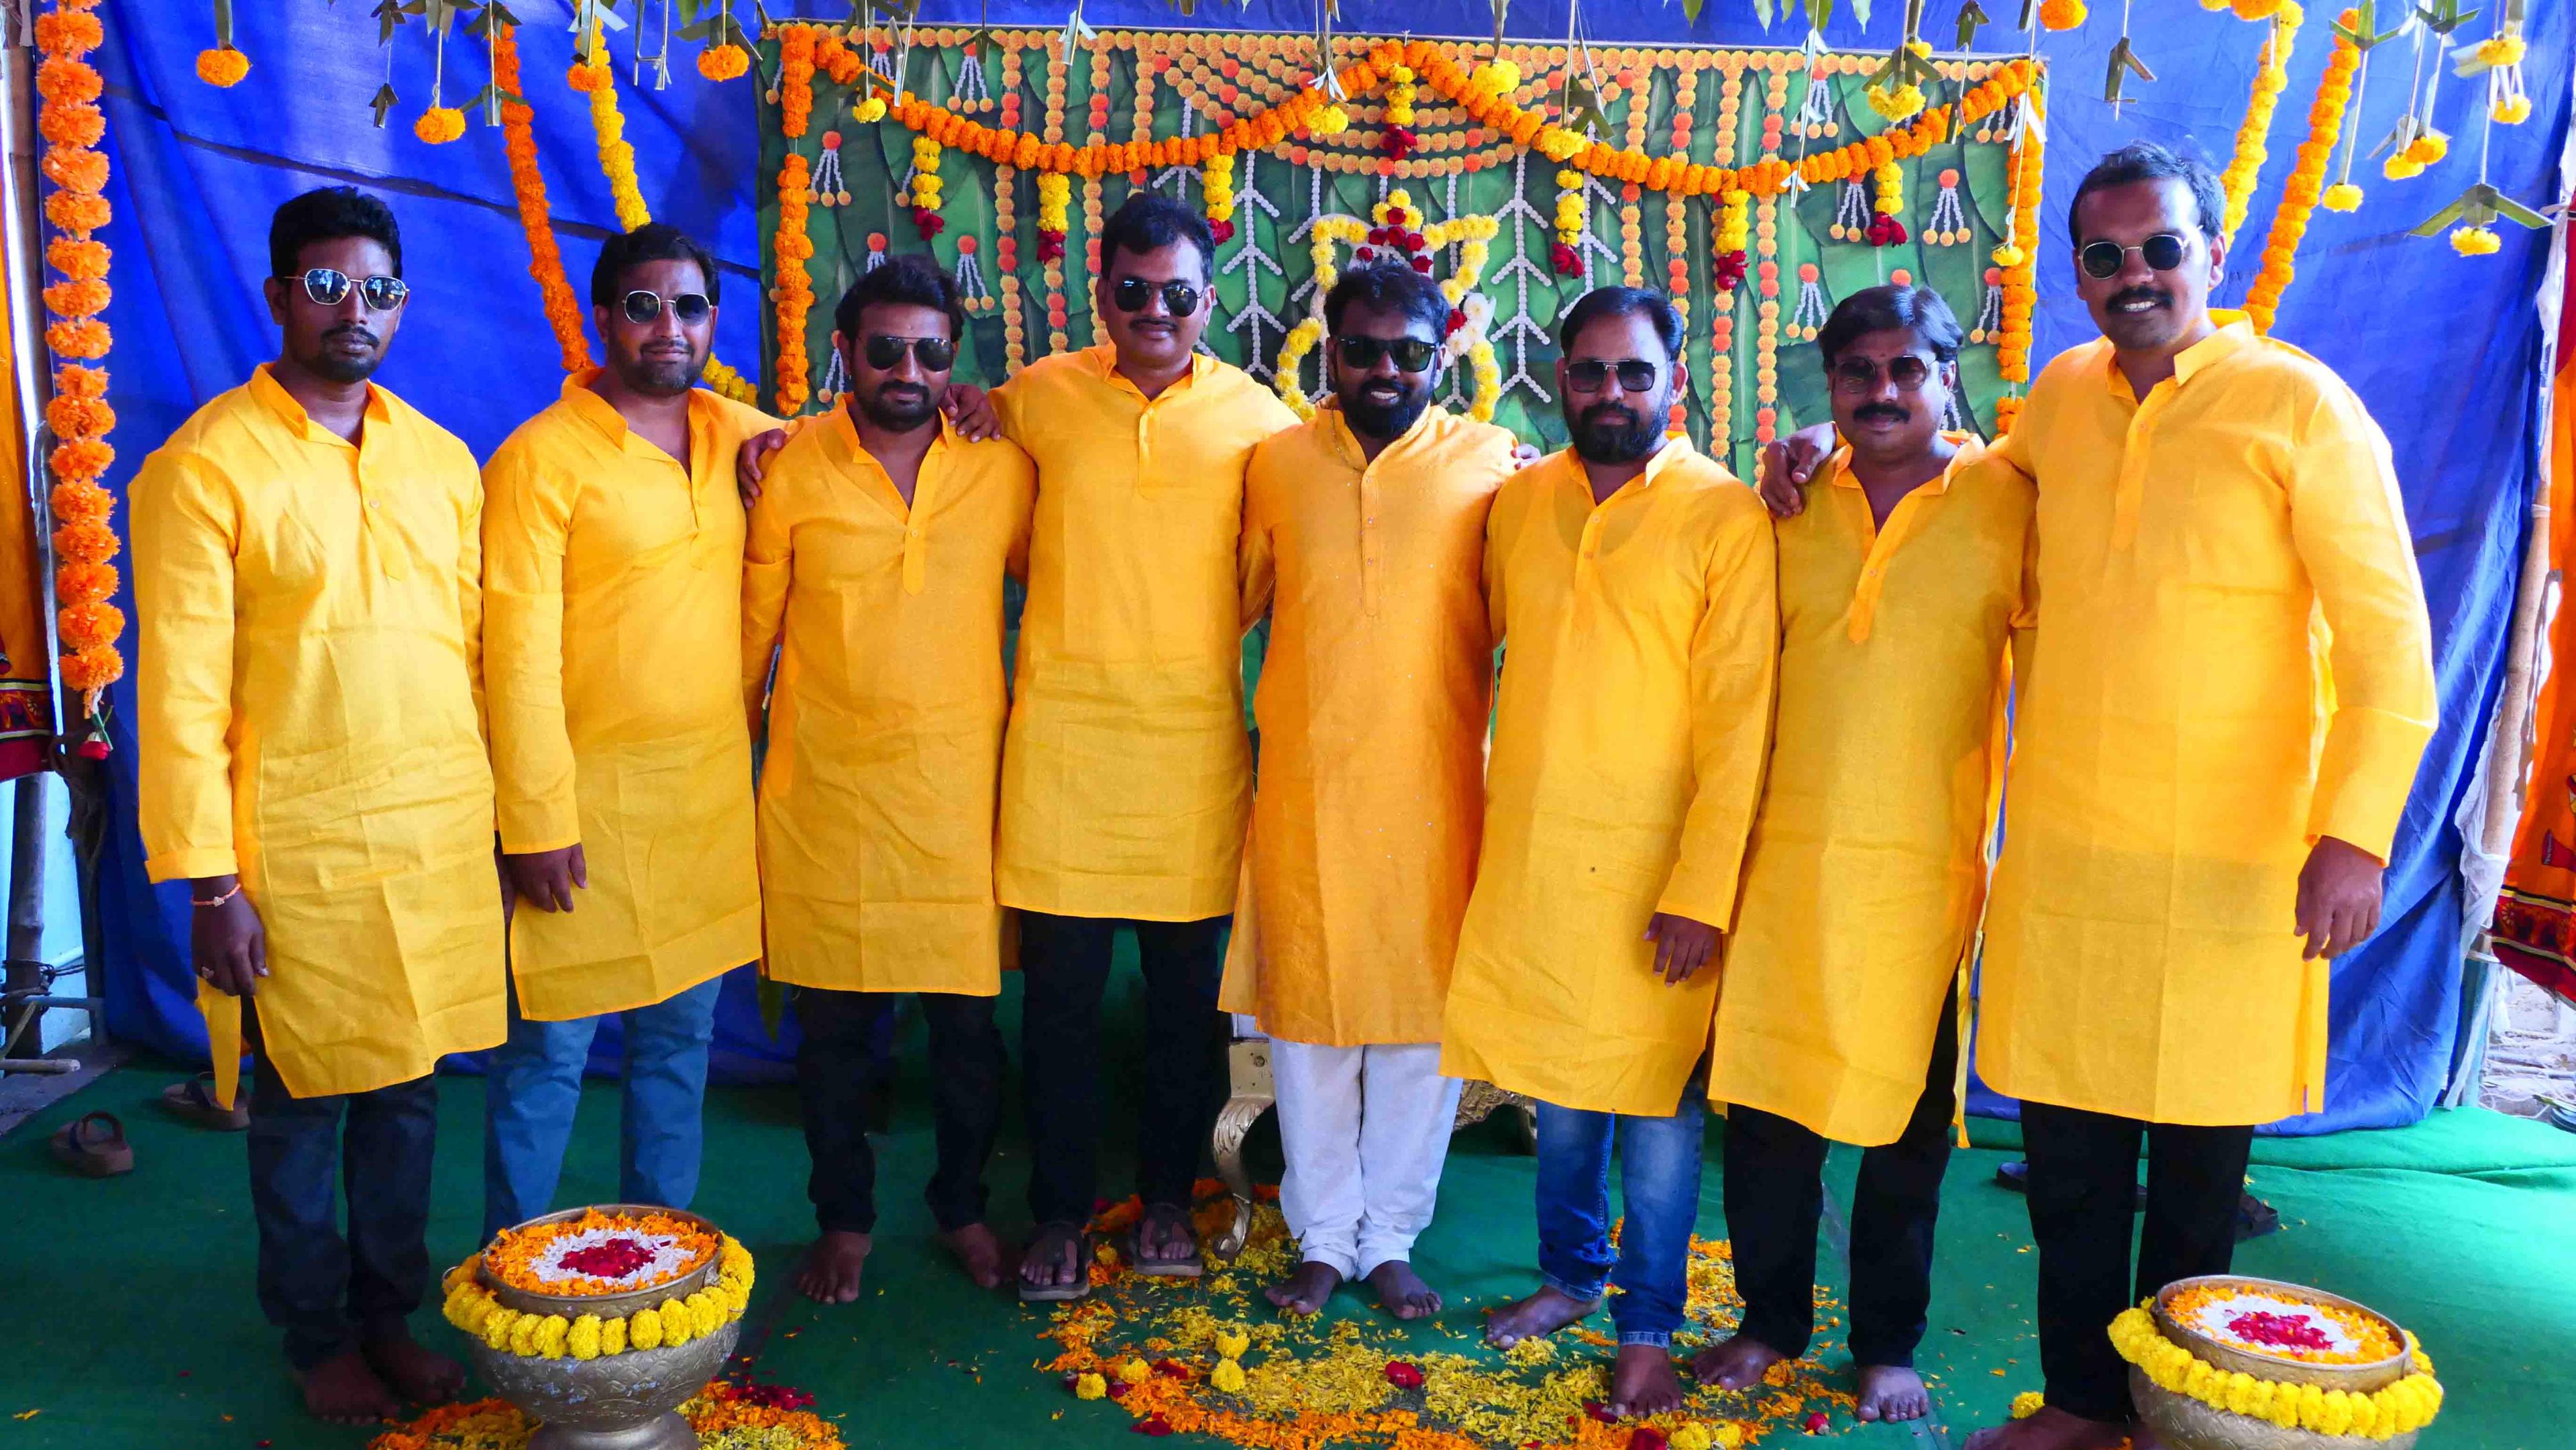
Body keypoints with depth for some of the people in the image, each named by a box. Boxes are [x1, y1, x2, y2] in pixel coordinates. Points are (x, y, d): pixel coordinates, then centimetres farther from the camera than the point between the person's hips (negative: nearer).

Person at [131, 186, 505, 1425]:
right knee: (304, 1110, 10)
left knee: (408, 1093, 14)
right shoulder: (204, 467, -7)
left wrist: (505, 823, 9)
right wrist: (209, 883, -11)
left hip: (440, 842, 4)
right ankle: (318, 1339, 28)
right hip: (298, 852, -4)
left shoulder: (440, 460, 8)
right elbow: (180, 693, -9)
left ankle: (392, 1314, 31)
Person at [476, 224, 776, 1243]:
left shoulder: (738, 435, 8)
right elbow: (519, 657, -12)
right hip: (586, 794, -5)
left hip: (711, 795, 6)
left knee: (680, 1036, 15)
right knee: (548, 1051, 3)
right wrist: (537, 825, -15)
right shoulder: (539, 459, -9)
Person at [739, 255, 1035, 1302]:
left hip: (961, 785, 1)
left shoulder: (1003, 469, 2)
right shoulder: (790, 471, -1)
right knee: (833, 1025, 9)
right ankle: (844, 1219, 29)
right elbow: (753, 628, 6)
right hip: (824, 787, 0)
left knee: (968, 1019, 8)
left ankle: (963, 1206, 30)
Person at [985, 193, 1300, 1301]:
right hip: (1061, 738, 0)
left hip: (1196, 741, 0)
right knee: (1059, 992, 5)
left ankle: (1167, 1199, 29)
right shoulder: (1038, 398, 2)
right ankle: (1059, 1216, 21)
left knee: (1188, 991, 10)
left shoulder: (1255, 417, 1)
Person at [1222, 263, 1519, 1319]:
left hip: (1435, 790, -1)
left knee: (1423, 1014, 7)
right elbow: (1236, 598, 19)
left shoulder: (1490, 463, 0)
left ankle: (1390, 1238, 25)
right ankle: (1323, 1235, 27)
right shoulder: (1277, 462, 7)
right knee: (1305, 1012, 10)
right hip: (1304, 787, 2)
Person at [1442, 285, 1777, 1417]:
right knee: (1557, 1084, 15)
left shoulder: (1723, 516, -7)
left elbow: (1737, 717, -10)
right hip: (1526, 851, 4)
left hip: (1652, 861, -4)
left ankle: (1648, 1328, 19)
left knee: (1654, 1100, 5)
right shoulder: (1518, 503, 7)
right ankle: (1571, 1274, 34)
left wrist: (1701, 890, -15)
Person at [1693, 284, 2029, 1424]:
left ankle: (1888, 1345, 26)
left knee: (1906, 1117, 8)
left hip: (1926, 862, -2)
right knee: (1764, 1097, 7)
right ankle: (1771, 1319, 27)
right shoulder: (1793, 503, 9)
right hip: (1787, 853, 3)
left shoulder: (2006, 500, 0)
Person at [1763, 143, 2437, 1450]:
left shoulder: (2300, 406, -6)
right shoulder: (2064, 395, 7)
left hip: (2228, 858, -4)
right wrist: (1838, 449, 13)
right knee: (2066, 1149, 10)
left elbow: (2389, 635, -8)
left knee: (2196, 1165, 9)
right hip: (2060, 846, 4)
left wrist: (2355, 832, -16)